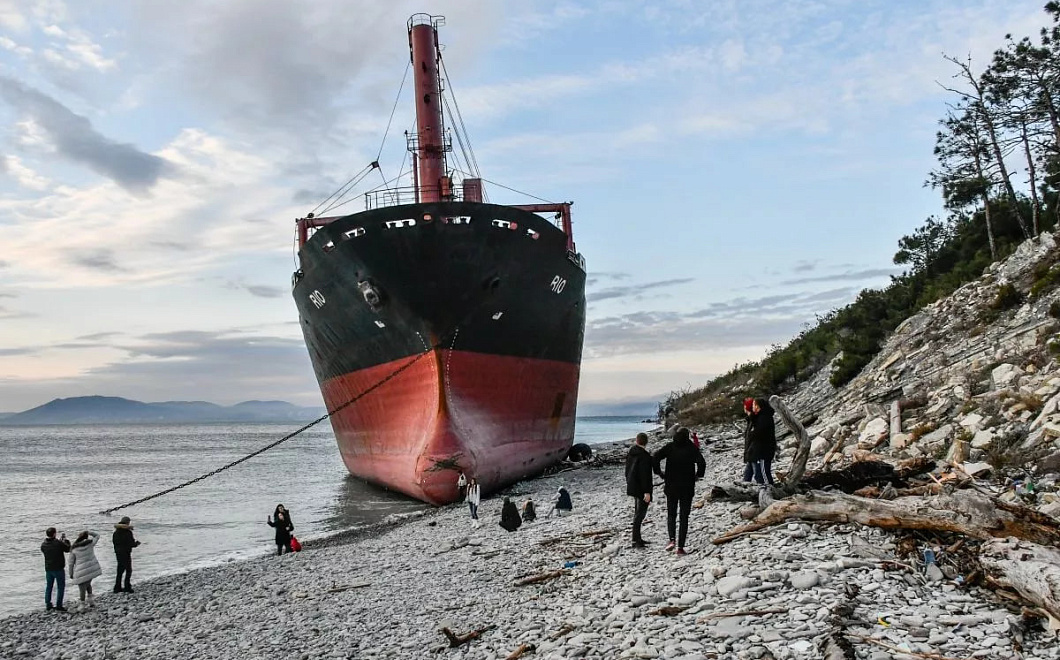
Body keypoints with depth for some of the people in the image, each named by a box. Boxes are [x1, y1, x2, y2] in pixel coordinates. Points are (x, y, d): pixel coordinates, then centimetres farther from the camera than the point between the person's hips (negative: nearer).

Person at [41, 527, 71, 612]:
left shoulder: (43, 545, -4)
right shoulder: (58, 543, -21)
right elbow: (68, 549, -7)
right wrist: (65, 540, 6)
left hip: (48, 569, 5)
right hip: (58, 569, -5)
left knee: (49, 586, 17)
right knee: (61, 587, 6)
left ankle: (48, 605, 21)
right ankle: (58, 605, 3)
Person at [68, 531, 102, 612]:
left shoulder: (74, 549, -7)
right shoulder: (90, 544, -4)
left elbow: (71, 563, -1)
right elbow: (97, 536, 16)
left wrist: (71, 574, 10)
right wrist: (88, 532, 10)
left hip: (81, 572, -3)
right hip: (92, 569, 3)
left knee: (82, 588, 8)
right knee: (88, 584, 26)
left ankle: (81, 605, 15)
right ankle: (91, 601, 22)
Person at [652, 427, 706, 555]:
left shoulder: (669, 447, -1)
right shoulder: (692, 448, -4)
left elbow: (655, 458, -12)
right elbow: (701, 462, -18)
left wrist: (659, 472, 0)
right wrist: (698, 475, -2)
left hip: (671, 486, 1)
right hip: (687, 488, -1)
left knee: (671, 514, 14)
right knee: (684, 517, 7)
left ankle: (672, 539, -8)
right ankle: (680, 547, 3)